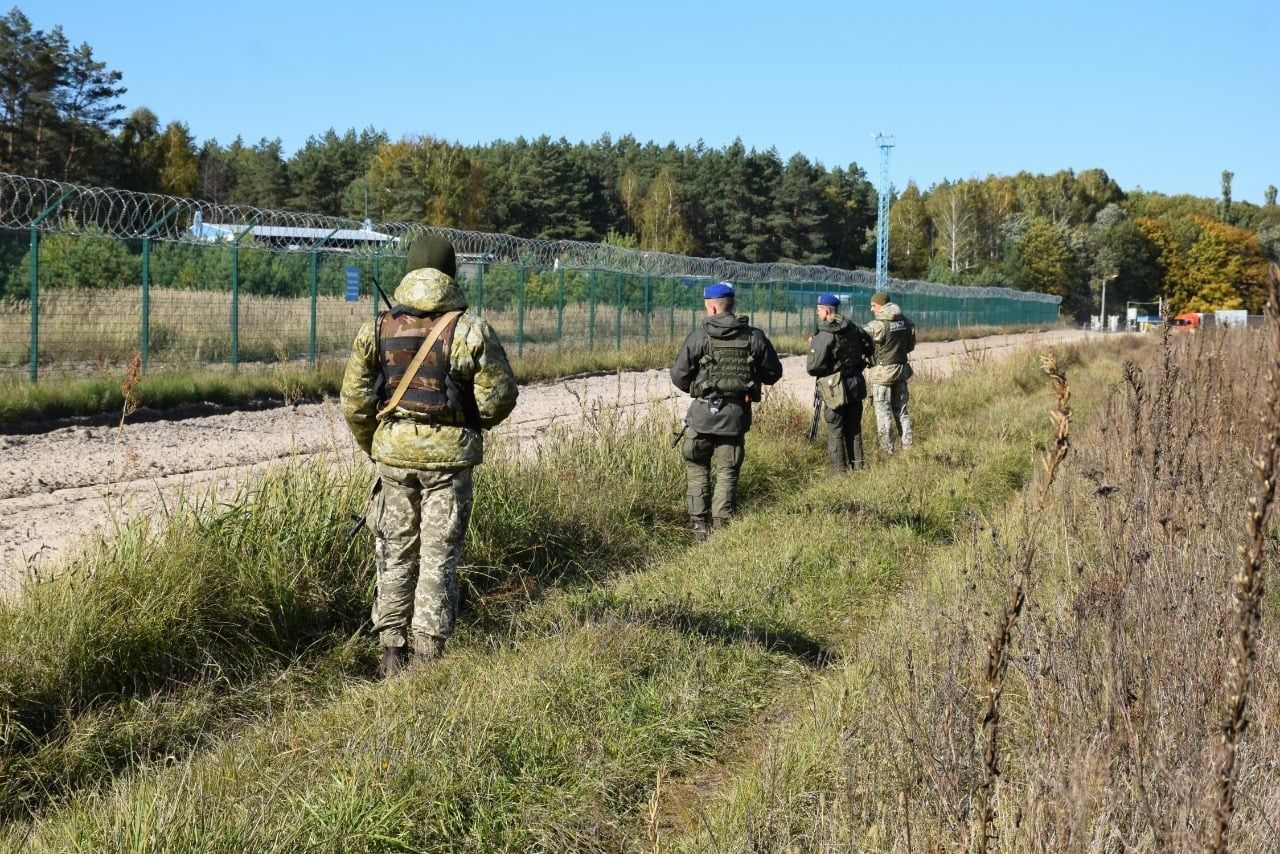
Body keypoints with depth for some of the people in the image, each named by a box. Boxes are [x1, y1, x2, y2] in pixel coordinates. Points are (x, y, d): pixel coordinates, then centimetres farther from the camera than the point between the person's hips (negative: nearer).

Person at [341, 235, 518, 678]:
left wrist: (372, 445, 15)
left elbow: (354, 401, 1)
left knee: (395, 555, 13)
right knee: (438, 558, 5)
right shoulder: (468, 329, -8)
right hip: (448, 456, -2)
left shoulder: (378, 328, 0)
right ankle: (426, 655, 6)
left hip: (394, 455, 3)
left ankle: (391, 654, 16)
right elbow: (499, 397, -6)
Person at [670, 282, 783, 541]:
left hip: (703, 412, -2)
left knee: (697, 467, 14)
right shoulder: (753, 337, 0)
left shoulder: (699, 336, -7)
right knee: (727, 472, 9)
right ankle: (722, 527, 3)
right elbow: (774, 372, 9)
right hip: (737, 414, 2)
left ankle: (699, 525, 7)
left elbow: (678, 376, -5)